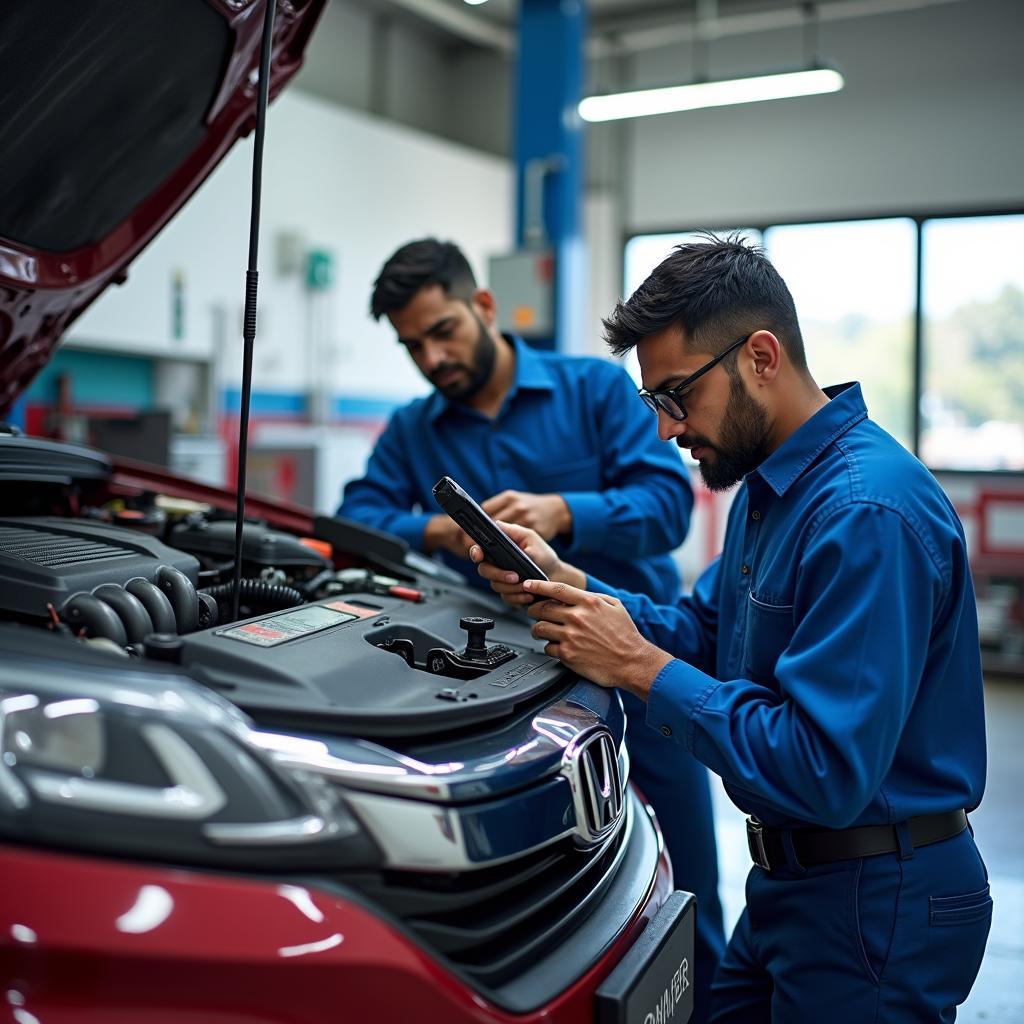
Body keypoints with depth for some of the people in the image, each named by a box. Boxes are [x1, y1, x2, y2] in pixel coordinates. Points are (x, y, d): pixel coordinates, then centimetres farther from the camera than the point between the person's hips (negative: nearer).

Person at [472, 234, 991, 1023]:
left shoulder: (867, 513, -27)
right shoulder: (771, 484, 7)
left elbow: (827, 774, -30)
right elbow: (706, 632, 10)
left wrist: (642, 668, -25)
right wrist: (566, 584, -4)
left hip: (877, 900, -9)